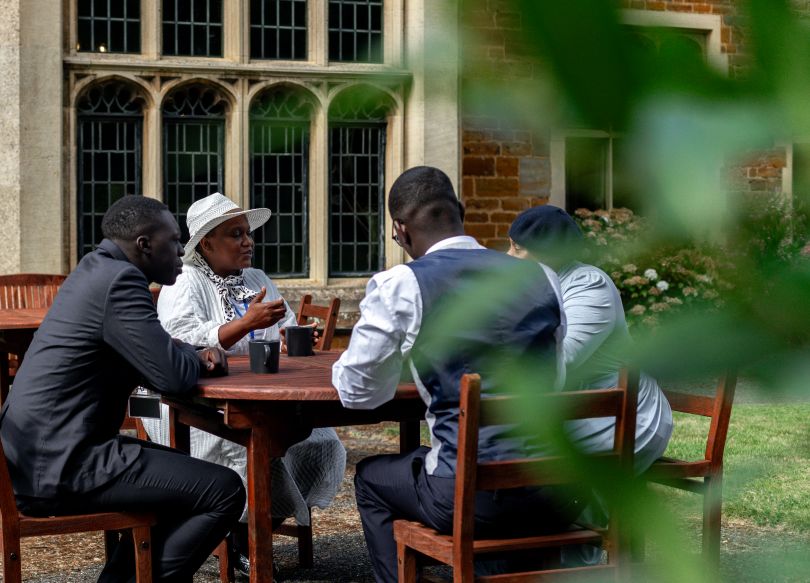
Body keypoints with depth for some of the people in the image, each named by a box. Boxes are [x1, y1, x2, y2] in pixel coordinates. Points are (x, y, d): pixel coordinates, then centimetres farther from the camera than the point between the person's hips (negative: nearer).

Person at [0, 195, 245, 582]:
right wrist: (195, 361, 2)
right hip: (63, 463, -11)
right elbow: (173, 378, -20)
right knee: (225, 490, -12)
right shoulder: (120, 280, -16)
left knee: (187, 478, 26)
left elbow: (153, 355, 25)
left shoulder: (98, 270, 16)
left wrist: (195, 356, 6)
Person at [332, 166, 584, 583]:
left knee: (370, 478, 26)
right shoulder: (539, 276, 8)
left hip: (472, 499, -4)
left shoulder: (399, 286, -6)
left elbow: (358, 394, 4)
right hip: (556, 498, 4)